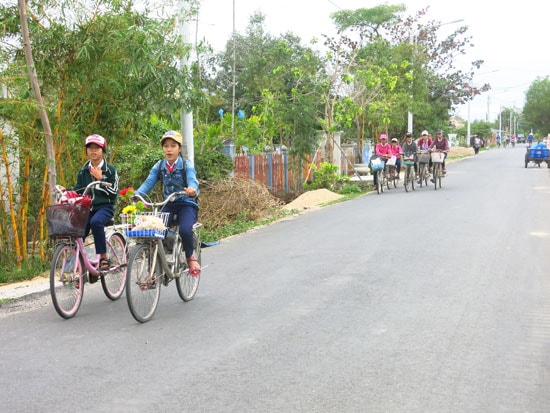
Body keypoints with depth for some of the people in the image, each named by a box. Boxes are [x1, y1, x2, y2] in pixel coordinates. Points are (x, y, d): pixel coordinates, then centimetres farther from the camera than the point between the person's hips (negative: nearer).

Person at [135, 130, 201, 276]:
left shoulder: (187, 165, -6)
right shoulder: (159, 166, 4)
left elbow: (193, 180, -25)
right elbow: (148, 182, -8)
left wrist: (192, 190, -50)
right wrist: (136, 195, -29)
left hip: (187, 205, -3)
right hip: (169, 205, 3)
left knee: (185, 230, -32)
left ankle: (190, 257, 0)